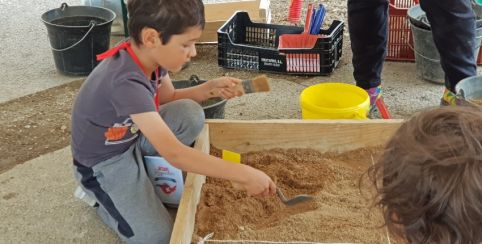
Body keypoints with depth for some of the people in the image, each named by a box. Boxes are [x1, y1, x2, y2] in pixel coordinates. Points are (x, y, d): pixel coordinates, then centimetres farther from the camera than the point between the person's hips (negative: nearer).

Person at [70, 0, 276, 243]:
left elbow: (169, 98, 9)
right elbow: (173, 153, -43)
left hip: (132, 136, 7)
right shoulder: (126, 82, -39)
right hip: (104, 162, -7)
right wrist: (243, 175, -42)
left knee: (191, 114, -16)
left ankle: (140, 171, 5)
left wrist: (210, 88, -10)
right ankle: (97, 193, 10)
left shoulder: (149, 55, -14)